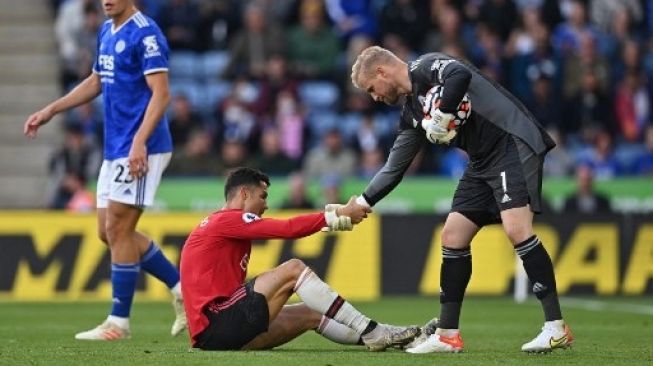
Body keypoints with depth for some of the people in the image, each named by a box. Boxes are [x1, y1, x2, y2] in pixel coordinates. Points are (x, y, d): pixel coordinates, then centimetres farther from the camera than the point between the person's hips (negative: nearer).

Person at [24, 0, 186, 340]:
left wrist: (140, 141, -30)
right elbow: (97, 82, 28)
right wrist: (49, 111, 23)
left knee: (118, 229, -7)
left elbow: (160, 93, -20)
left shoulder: (145, 34, -14)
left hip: (140, 151, -10)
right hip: (114, 149, 10)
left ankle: (119, 322, 1)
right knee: (108, 231, 10)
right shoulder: (107, 32, 15)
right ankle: (182, 288, 18)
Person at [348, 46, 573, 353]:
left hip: (513, 141, -10)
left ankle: (556, 328, -19)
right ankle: (447, 335, 12)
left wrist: (442, 118, -21)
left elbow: (461, 75, -30)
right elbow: (394, 168, 24)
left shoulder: (426, 68, -7)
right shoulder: (412, 112, 17)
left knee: (516, 229, -21)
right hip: (482, 161, 10)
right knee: (452, 236, 6)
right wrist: (360, 204, 24)